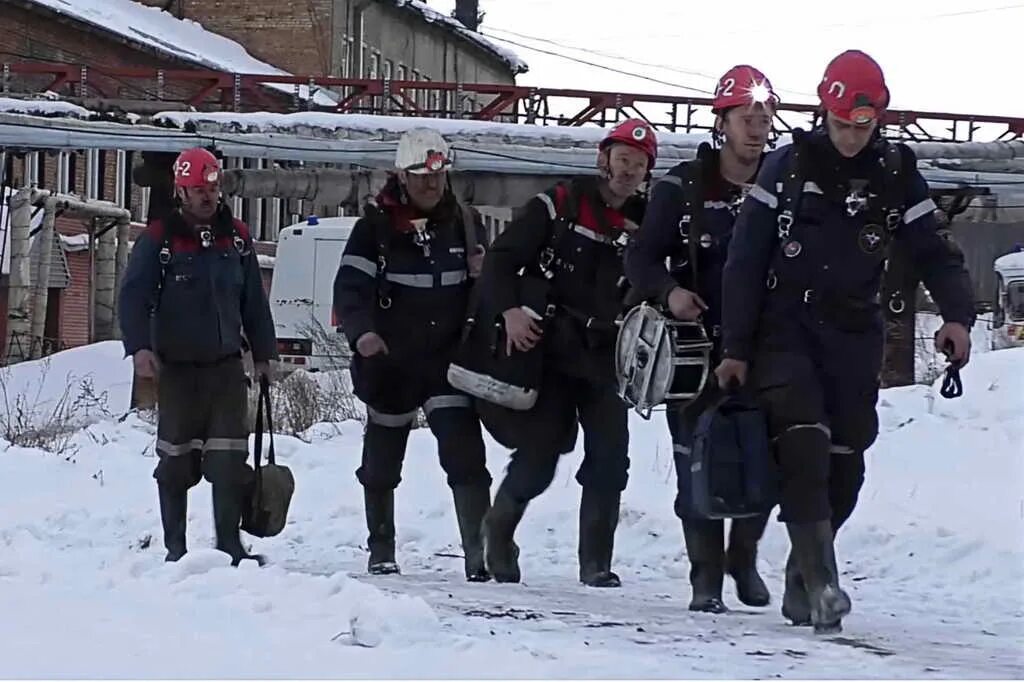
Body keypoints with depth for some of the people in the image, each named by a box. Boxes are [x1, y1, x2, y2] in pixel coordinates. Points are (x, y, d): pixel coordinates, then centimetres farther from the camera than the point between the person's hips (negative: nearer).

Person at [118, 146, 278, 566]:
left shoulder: (236, 237, 9)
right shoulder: (158, 240, -5)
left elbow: (254, 300, 15)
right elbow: (133, 296, -9)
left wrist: (263, 353, 15)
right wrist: (140, 347, -22)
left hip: (226, 365, 3)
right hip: (176, 367, -3)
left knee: (230, 459, -4)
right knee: (177, 460, 4)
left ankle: (229, 544, 0)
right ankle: (175, 548, 12)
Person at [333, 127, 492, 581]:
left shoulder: (465, 223, 6)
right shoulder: (376, 226, -4)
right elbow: (350, 286, -12)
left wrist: (482, 275, -4)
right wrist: (361, 331, -29)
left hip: (448, 358, 1)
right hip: (389, 361, 0)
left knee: (464, 454, -15)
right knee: (382, 460, 12)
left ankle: (481, 553, -17)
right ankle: (381, 552, 29)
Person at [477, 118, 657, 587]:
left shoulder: (644, 226, 7)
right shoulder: (558, 207, -3)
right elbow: (501, 258, -6)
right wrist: (510, 310, -19)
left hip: (603, 360, 3)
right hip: (548, 351, -3)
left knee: (609, 461, -6)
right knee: (538, 458, -4)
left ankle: (596, 563, 3)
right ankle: (499, 526, 25)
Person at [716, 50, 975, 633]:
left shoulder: (896, 175, 3)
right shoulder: (788, 168, -2)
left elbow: (934, 251, 3)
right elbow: (745, 261, 0)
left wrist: (958, 315, -17)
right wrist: (736, 348, -3)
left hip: (855, 337, 3)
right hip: (785, 329, -3)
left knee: (845, 465, 2)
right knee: (805, 448, -20)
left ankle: (803, 581, 18)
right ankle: (822, 582, -26)